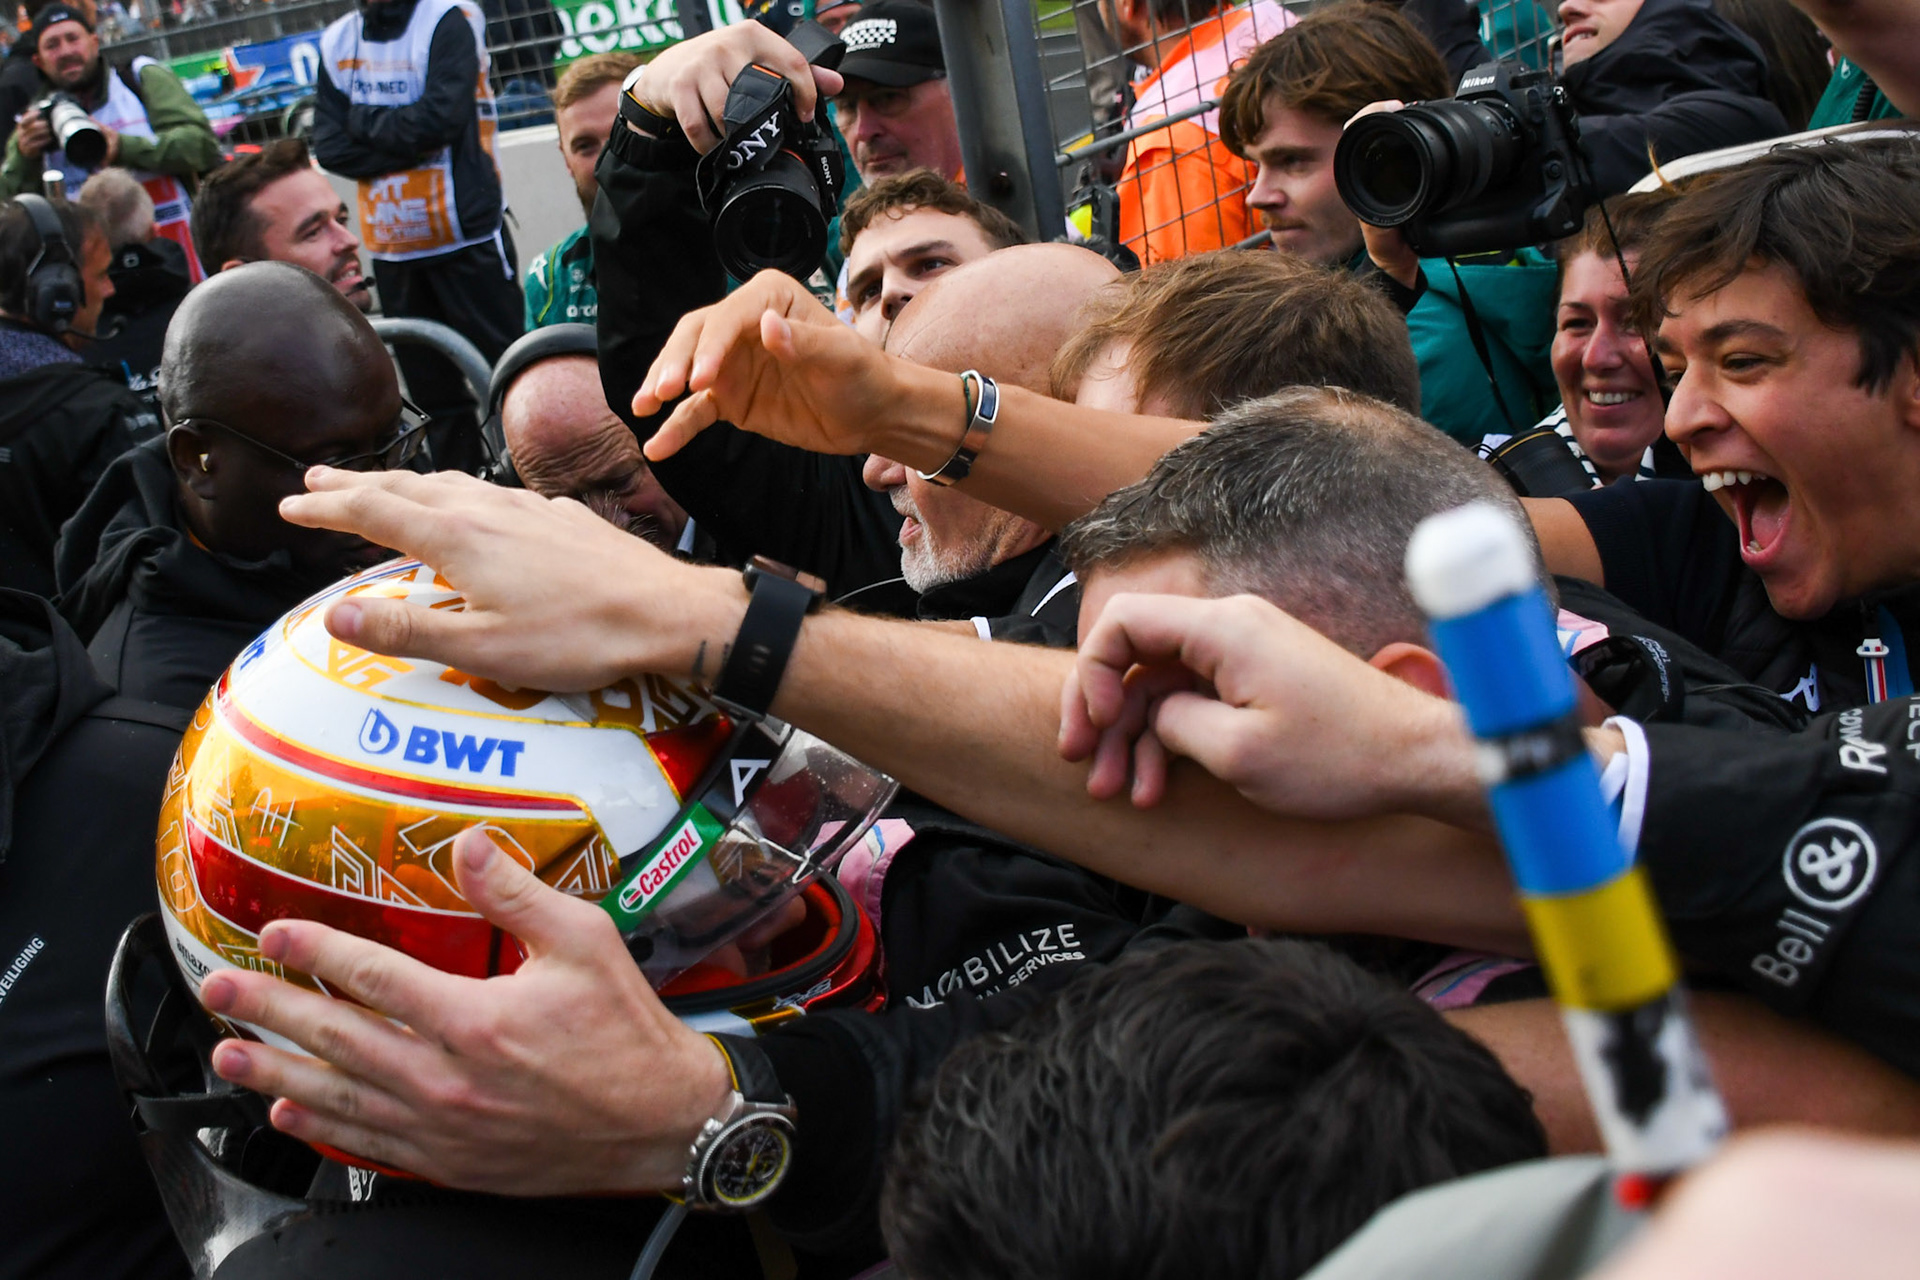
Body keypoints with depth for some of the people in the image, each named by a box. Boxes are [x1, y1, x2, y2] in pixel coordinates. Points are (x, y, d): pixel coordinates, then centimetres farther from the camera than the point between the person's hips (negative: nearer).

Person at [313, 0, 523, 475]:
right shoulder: (336, 41, 7)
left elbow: (439, 119, -20)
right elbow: (330, 148, 0)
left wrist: (364, 120, -6)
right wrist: (406, 142, -13)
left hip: (469, 239, -5)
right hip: (392, 251, 5)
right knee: (434, 395, 11)